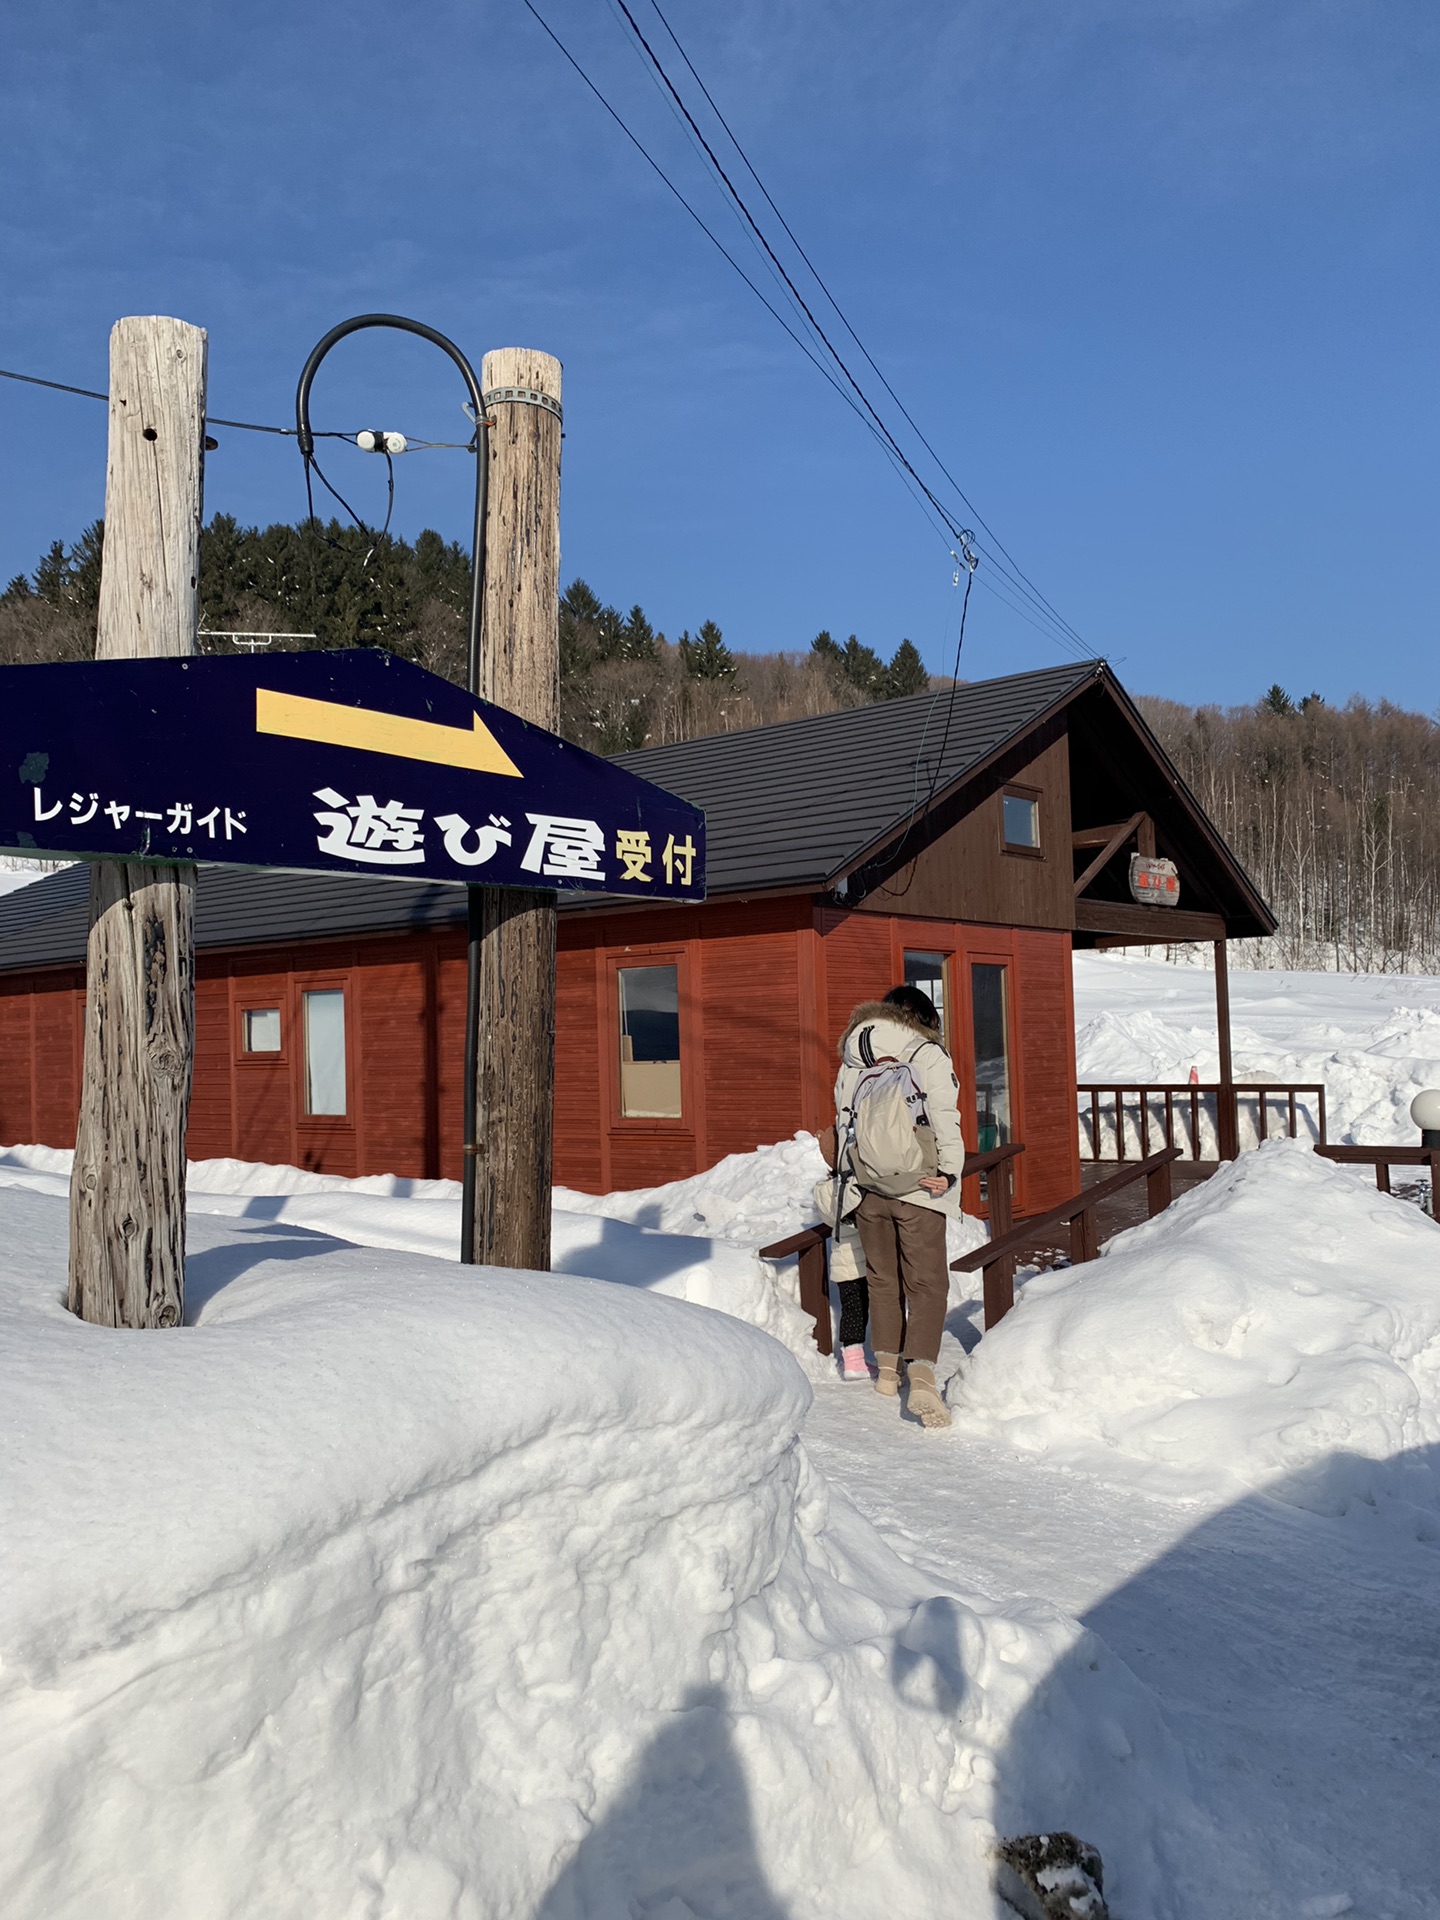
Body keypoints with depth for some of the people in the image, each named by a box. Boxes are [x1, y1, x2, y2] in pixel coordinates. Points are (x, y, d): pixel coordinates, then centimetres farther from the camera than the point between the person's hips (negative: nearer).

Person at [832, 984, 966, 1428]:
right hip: (916, 1188, -5)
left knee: (882, 1279, 19)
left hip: (865, 1188, 5)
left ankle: (887, 1370, 27)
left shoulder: (851, 1062, 12)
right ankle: (921, 1379, -17)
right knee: (927, 1283, -2)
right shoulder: (927, 1055, -4)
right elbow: (944, 1118, -14)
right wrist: (950, 1171, -15)